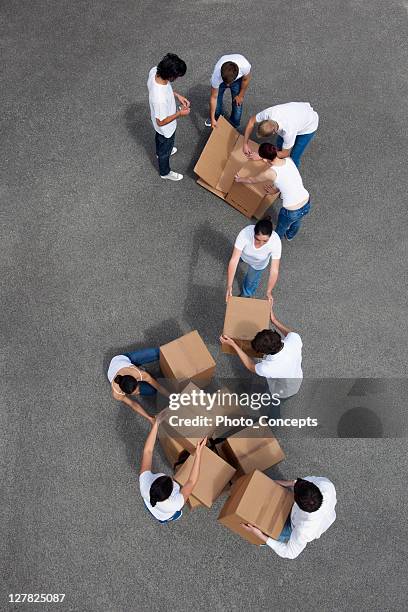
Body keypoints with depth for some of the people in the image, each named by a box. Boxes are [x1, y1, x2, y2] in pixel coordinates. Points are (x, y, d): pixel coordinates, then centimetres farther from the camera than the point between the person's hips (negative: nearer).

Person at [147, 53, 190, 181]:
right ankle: (165, 172, 51)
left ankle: (160, 152, 69)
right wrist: (179, 114, -20)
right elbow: (161, 122, -30)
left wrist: (177, 95, -6)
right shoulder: (160, 98, -46)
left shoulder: (154, 71, -25)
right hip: (166, 128, -7)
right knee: (165, 150, 22)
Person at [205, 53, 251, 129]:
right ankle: (216, 118, 39)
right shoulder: (216, 75, -43)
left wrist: (241, 95, -6)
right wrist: (212, 119, -25)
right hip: (221, 79, 0)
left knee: (237, 103, 0)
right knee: (217, 99, 6)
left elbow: (246, 79, -19)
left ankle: (234, 125, 27)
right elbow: (213, 97, -30)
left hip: (238, 79, 0)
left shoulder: (245, 66, -44)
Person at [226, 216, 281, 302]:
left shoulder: (275, 241, -43)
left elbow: (274, 270, -37)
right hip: (243, 255, 0)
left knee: (251, 281, 23)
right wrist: (229, 286, -48)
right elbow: (234, 260, -44)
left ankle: (246, 295, 58)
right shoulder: (245, 233, -45)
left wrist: (268, 292, -44)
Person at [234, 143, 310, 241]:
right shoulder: (289, 160, -4)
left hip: (292, 212, -5)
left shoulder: (270, 173, -18)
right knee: (296, 221, 39)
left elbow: (252, 180, 2)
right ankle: (290, 236, 70)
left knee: (281, 229, 30)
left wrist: (240, 179, 22)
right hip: (307, 204, 5)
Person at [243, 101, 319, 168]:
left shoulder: (288, 131, -44)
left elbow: (285, 154, -27)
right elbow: (251, 121, -14)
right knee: (279, 144, 11)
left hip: (308, 126, -5)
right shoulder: (269, 112, -33)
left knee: (293, 158, -3)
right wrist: (245, 144, -17)